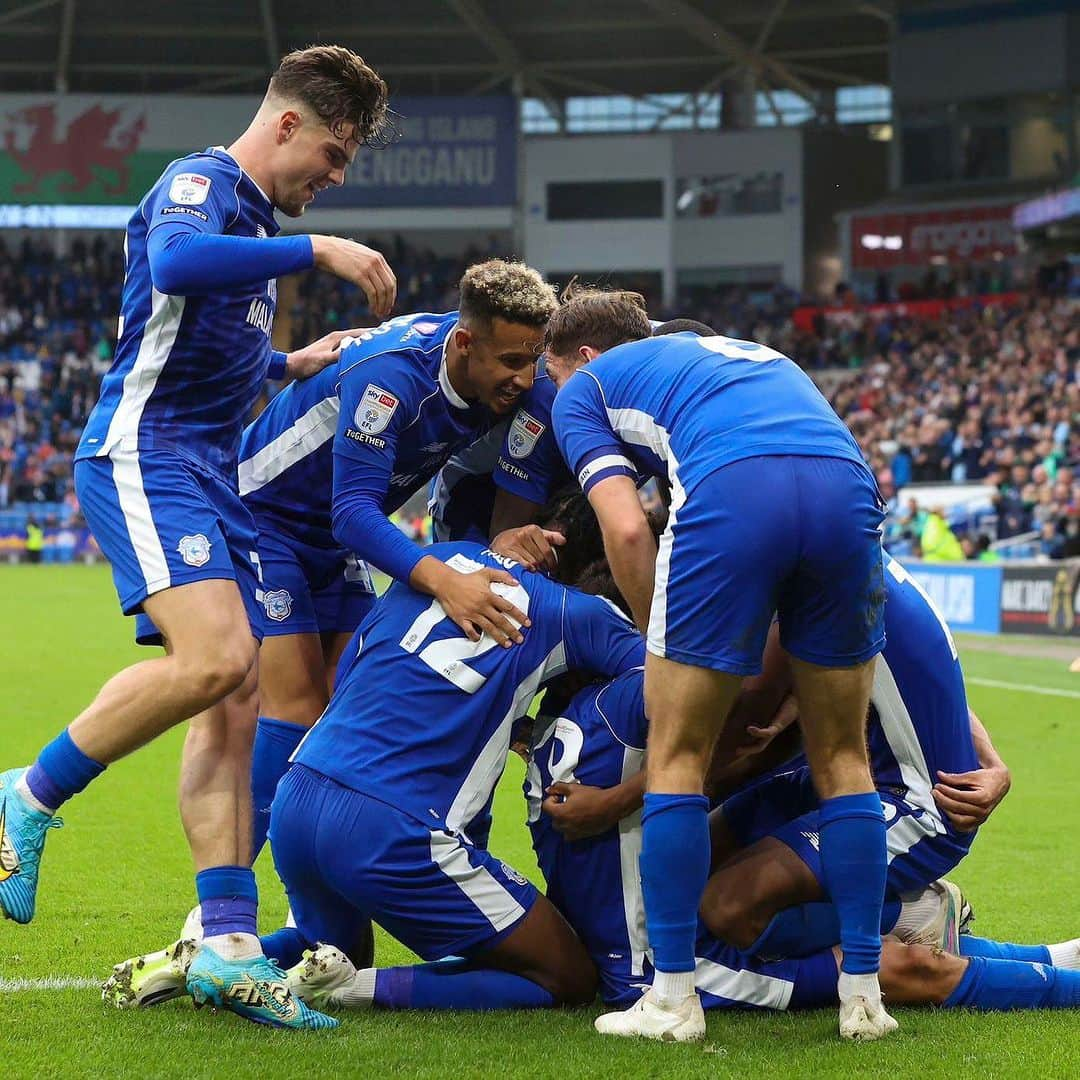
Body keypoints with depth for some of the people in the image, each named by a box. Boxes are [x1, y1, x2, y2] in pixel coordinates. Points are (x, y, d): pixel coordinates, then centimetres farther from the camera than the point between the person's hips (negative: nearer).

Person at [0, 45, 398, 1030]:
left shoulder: (253, 218, 23)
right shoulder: (196, 184, -7)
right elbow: (177, 266, -32)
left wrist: (292, 365, 26)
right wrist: (319, 252, -28)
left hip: (212, 474, 10)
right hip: (145, 454, -10)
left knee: (235, 703, -1)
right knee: (214, 659, -26)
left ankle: (227, 946, -5)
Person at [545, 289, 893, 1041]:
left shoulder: (584, 385, 26)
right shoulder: (748, 353, 42)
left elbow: (627, 530, 9)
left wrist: (661, 646, 20)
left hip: (730, 492, -4)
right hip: (849, 481, 4)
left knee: (678, 755, 10)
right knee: (842, 758, 17)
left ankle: (673, 998, 9)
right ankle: (864, 993, 15)